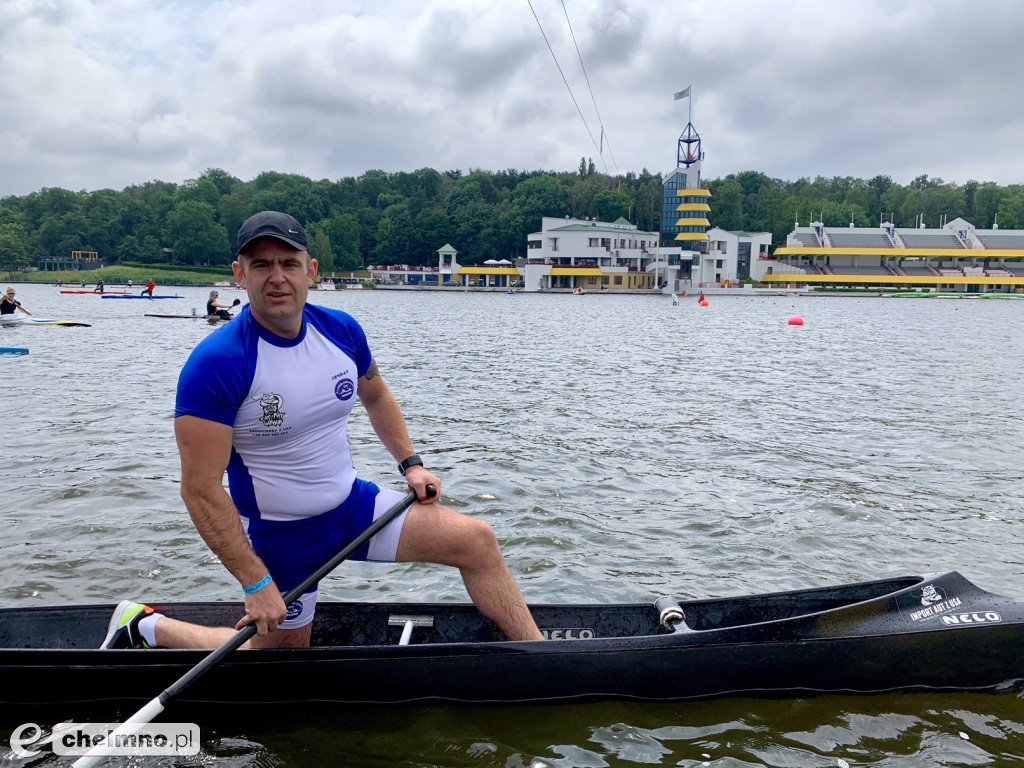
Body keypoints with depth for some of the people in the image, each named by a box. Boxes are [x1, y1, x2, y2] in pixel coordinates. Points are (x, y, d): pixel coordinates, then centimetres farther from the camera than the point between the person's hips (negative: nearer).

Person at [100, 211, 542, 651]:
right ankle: (147, 626, 34)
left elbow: (376, 397, 16)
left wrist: (410, 463, 5)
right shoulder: (215, 363, -23)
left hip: (353, 504, 5)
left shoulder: (341, 330, -6)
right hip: (279, 534, -5)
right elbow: (201, 488, -23)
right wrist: (256, 583, -22)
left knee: (477, 540, -6)